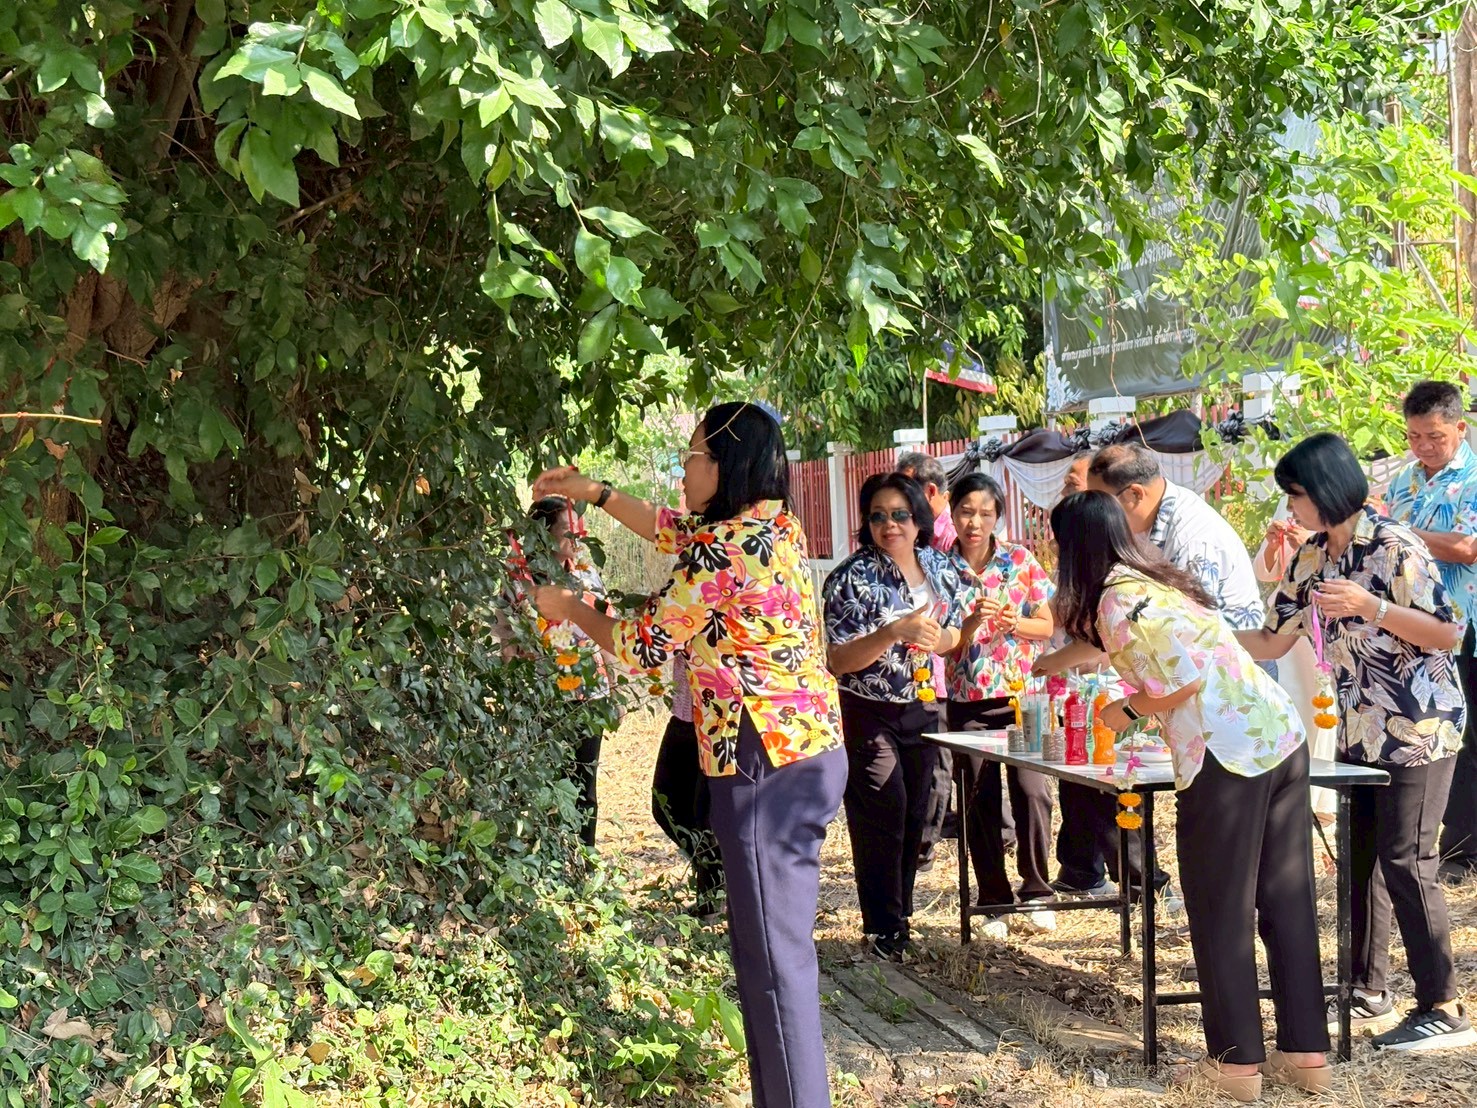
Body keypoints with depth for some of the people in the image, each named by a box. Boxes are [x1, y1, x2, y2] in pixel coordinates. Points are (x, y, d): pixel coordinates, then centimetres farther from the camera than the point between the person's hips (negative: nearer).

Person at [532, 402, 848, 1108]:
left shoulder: (722, 548, -16)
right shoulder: (777, 526, 10)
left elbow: (642, 646, -4)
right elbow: (678, 535, 29)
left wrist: (569, 610, 13)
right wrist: (594, 492, 31)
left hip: (766, 766, -9)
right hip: (811, 751, 9)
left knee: (772, 955, -4)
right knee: (782, 942, 15)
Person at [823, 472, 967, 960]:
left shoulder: (942, 568, 3)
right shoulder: (852, 579, -14)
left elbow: (953, 633, 17)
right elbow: (838, 661, -18)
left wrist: (936, 638, -7)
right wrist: (894, 633, -31)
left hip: (922, 708, 5)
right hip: (868, 713, -5)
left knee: (914, 814, 11)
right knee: (882, 814, -8)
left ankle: (901, 915, 25)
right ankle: (883, 930, 2)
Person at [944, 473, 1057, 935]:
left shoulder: (1020, 560, 3)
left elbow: (1049, 626, 6)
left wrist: (1015, 623, -13)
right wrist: (973, 622, -19)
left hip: (1022, 693, 0)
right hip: (968, 701, 0)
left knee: (1032, 789, -12)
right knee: (982, 802, 1)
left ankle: (1036, 890, 5)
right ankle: (994, 900, 14)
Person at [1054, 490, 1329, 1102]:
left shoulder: (1118, 600, -8)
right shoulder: (1159, 578, 20)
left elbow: (1187, 680, -15)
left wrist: (1128, 709, 2)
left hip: (1227, 754, -9)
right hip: (1283, 737, 9)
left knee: (1221, 913, 4)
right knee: (1287, 902, 12)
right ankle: (1306, 1052, 18)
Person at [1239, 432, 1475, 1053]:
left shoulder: (1393, 547, -15)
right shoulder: (1310, 562, 7)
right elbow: (1272, 642, 14)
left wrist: (1369, 606, -26)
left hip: (1418, 729, -8)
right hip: (1359, 732, 8)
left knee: (1405, 861, -9)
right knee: (1359, 857, 10)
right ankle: (1369, 990, 23)